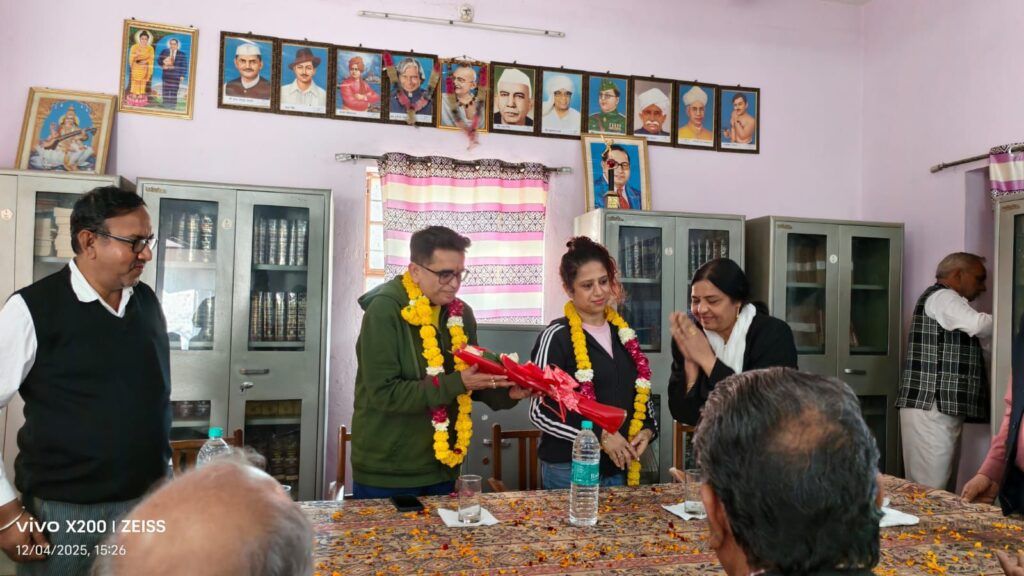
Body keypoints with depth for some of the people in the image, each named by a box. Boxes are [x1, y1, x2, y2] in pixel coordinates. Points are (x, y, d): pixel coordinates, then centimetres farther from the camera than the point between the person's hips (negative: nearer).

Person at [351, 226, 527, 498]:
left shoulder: (461, 313, 3)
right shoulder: (384, 310, -17)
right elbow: (383, 393, -23)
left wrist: (506, 392, -8)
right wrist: (456, 383, -27)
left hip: (441, 468, 6)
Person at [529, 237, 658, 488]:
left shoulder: (622, 332, 8)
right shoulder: (556, 336, -10)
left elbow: (641, 391, 18)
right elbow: (539, 410, -12)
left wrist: (647, 429, -1)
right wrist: (599, 435, -17)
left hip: (621, 466, 6)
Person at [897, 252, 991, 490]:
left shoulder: (945, 301, 28)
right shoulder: (942, 296, -5)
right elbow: (980, 325, -21)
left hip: (940, 406, 10)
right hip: (931, 406, -10)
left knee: (936, 486, 7)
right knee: (930, 490, -11)